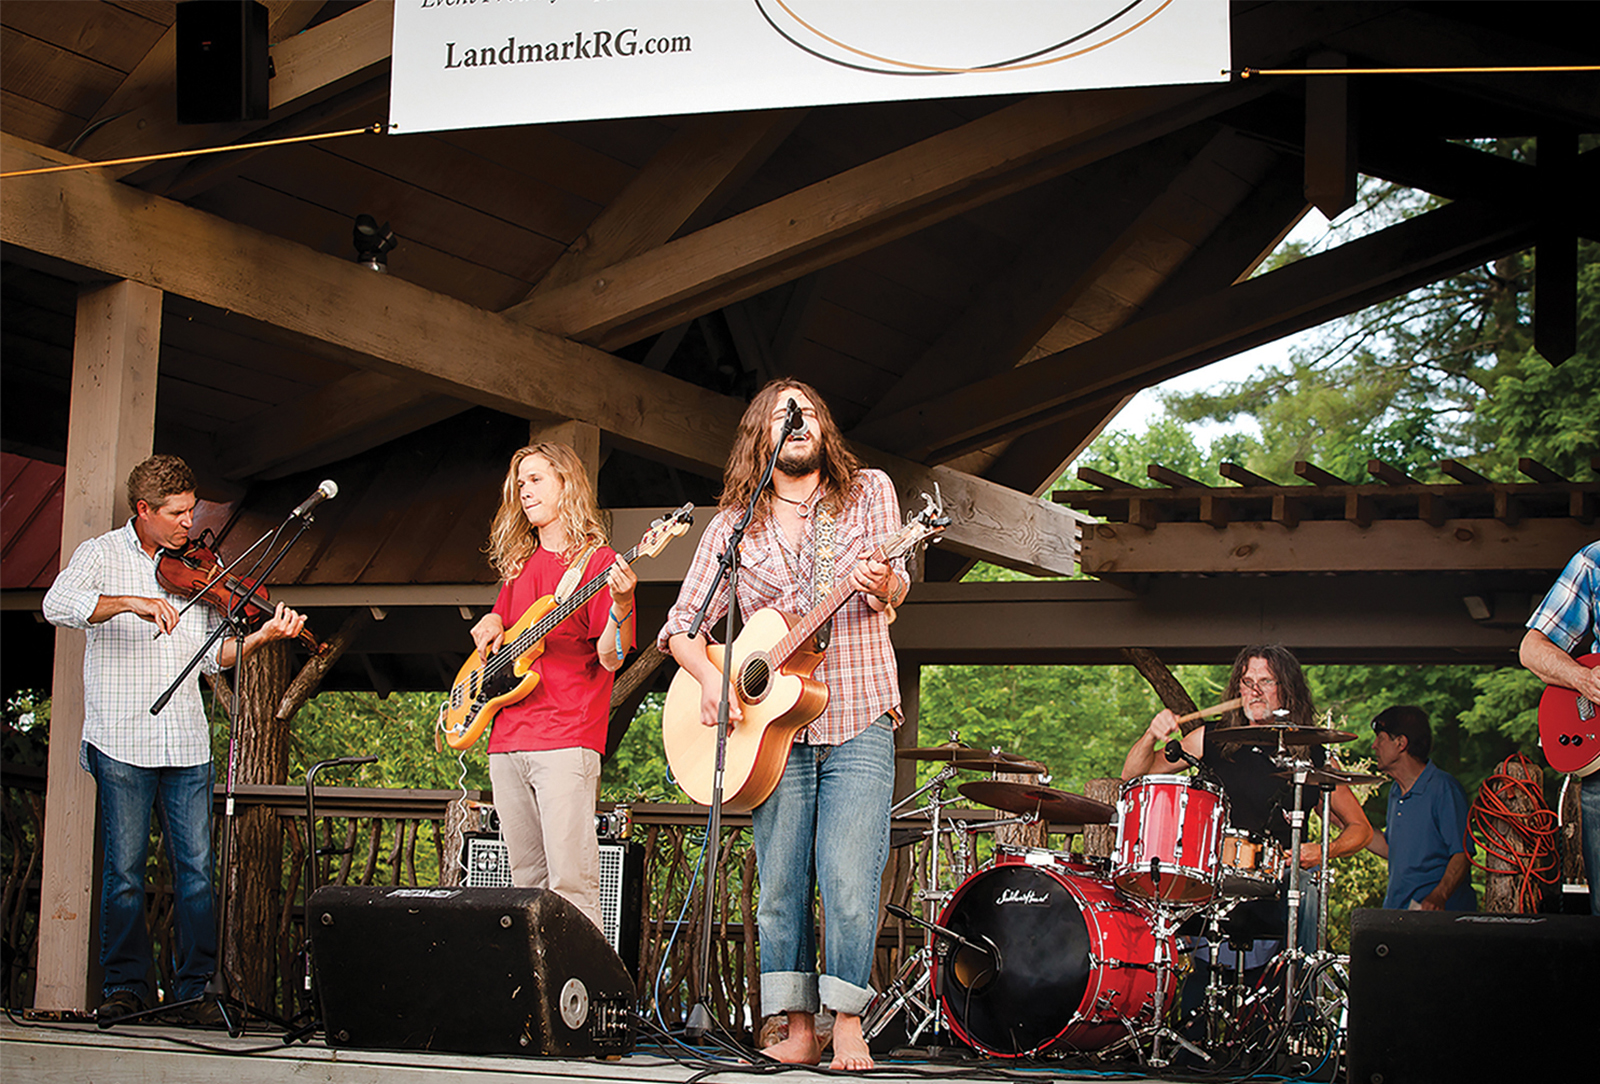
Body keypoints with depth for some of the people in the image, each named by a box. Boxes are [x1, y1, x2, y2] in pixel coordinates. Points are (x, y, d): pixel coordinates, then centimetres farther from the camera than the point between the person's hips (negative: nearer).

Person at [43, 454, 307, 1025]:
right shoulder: (102, 555, 2)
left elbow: (215, 656, 10)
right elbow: (56, 605, -18)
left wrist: (261, 637, -8)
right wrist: (129, 602, -30)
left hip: (187, 743, 3)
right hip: (122, 742, -3)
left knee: (196, 868, 0)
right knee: (125, 870, 0)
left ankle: (195, 988, 8)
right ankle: (125, 985, 12)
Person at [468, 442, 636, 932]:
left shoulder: (599, 561, -1)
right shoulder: (518, 564, 19)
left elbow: (610, 659, -9)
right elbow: (493, 625, 35)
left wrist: (620, 607, -27)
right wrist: (491, 626, 11)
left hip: (567, 740, -7)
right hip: (506, 744, 7)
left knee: (569, 881, -14)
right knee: (526, 881, 8)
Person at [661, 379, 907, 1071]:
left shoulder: (868, 492, 8)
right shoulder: (733, 526, 10)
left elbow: (893, 588, -4)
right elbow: (682, 625, 10)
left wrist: (882, 585, -28)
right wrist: (709, 677, -11)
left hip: (858, 723, -2)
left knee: (848, 881, -11)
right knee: (780, 887, 1)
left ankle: (847, 1022, 0)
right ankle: (798, 1031, 9)